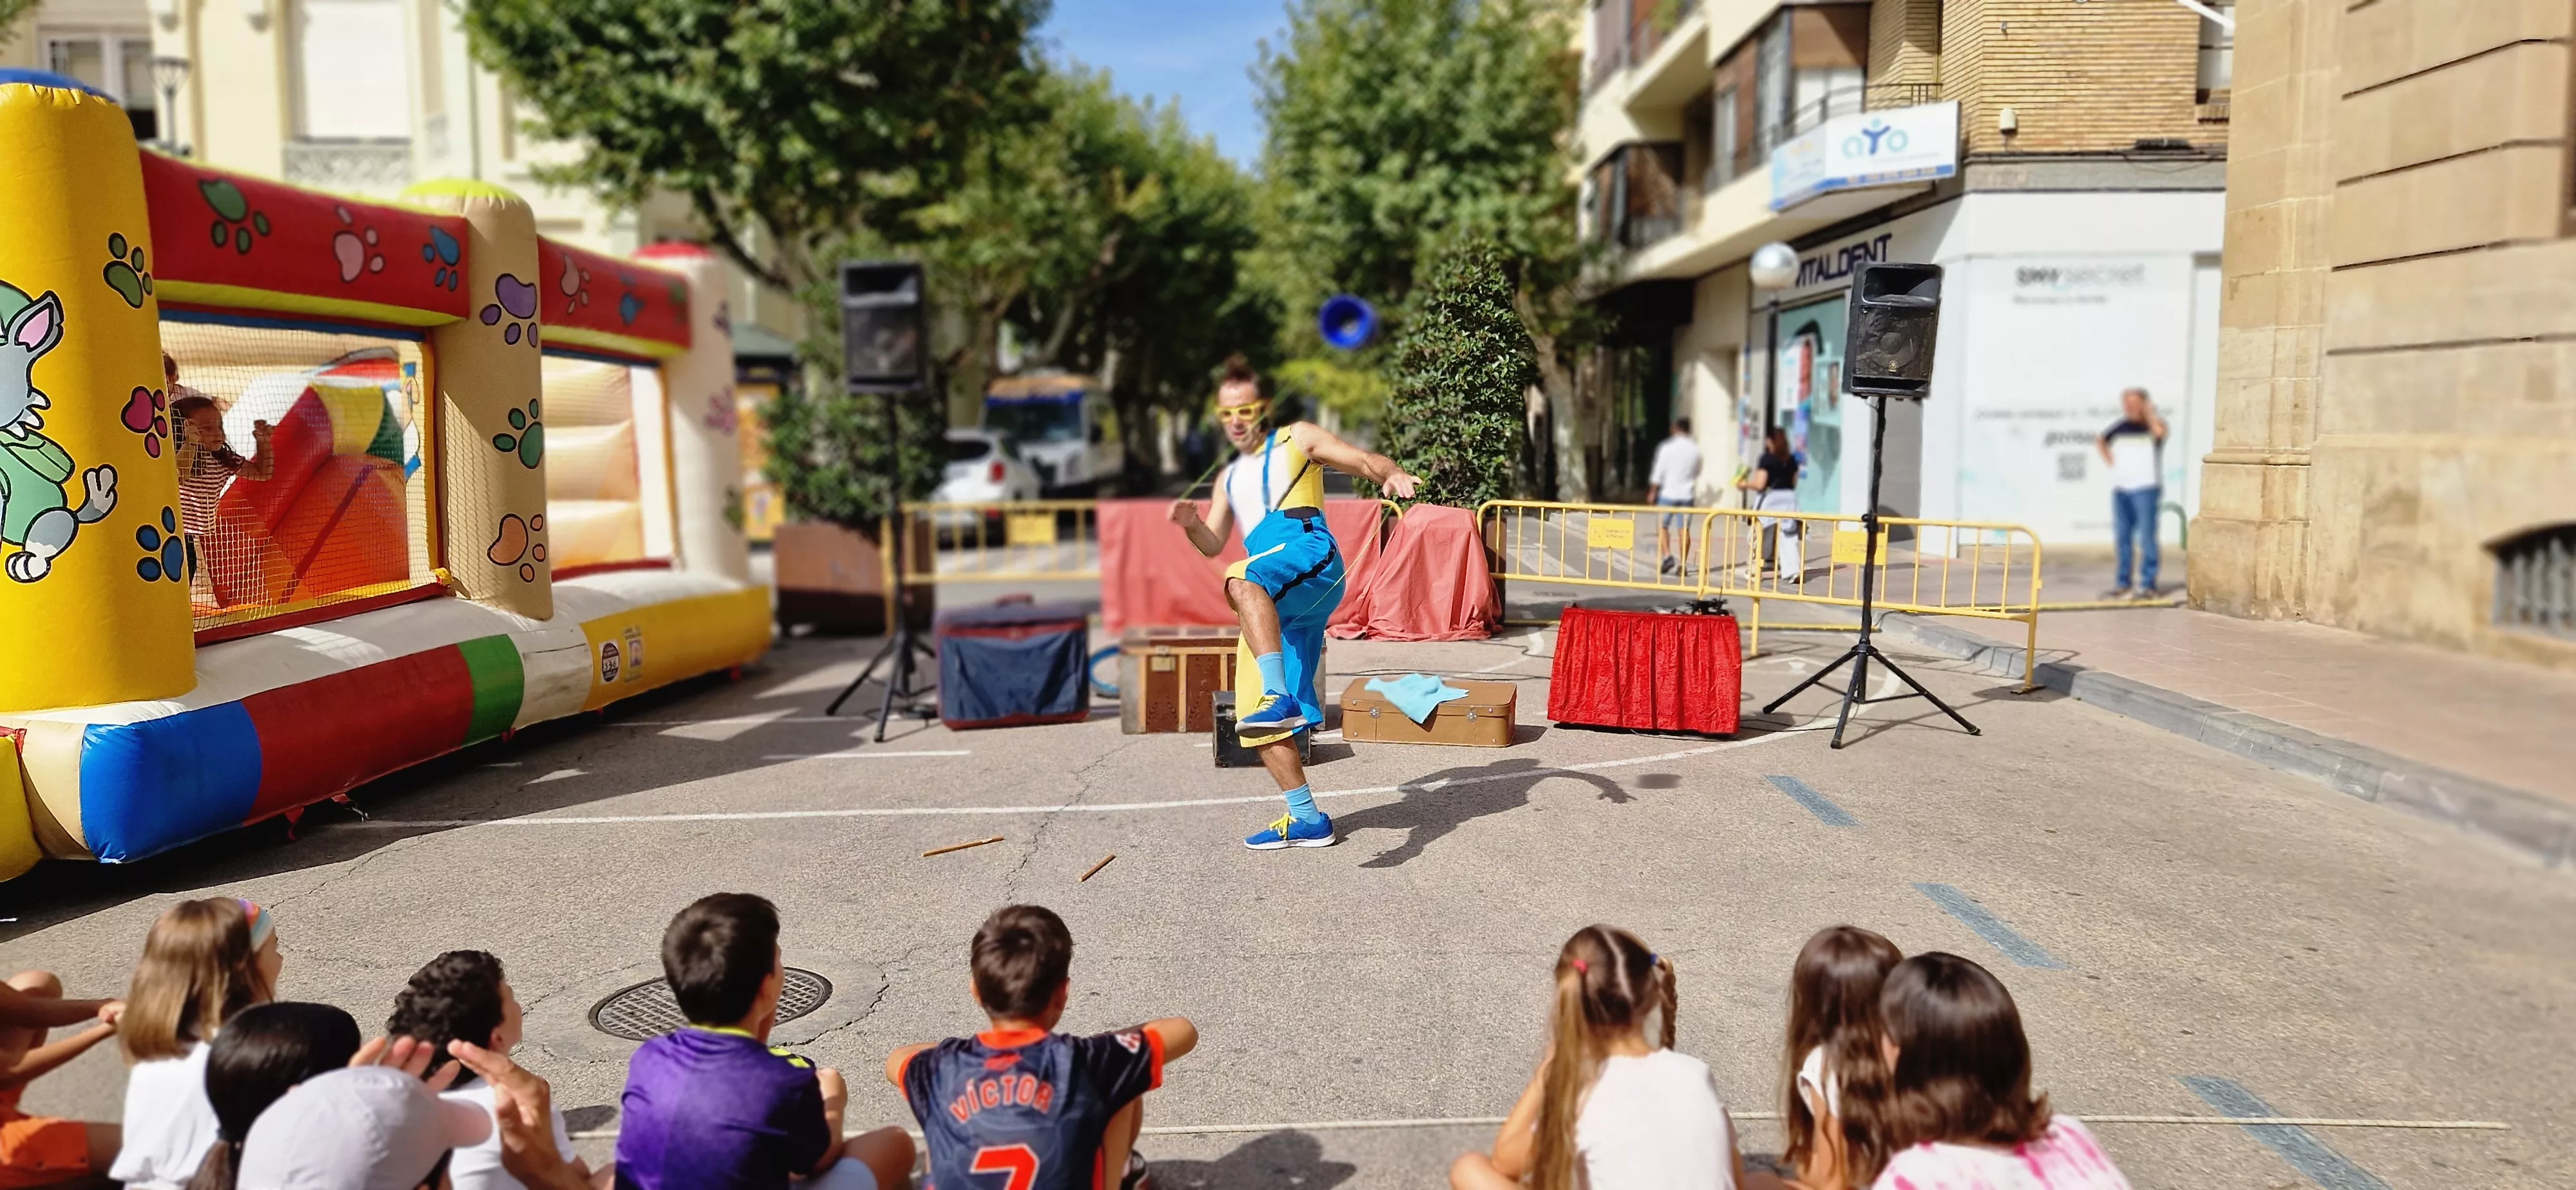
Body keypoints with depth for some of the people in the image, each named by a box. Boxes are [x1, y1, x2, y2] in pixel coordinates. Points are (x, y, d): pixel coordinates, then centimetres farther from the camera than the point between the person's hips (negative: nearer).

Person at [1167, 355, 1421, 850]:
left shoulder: (1296, 439, 17)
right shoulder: (1230, 477, 33)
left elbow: (1365, 461, 6)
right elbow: (1213, 544, 29)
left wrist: (1393, 475, -17)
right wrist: (1190, 524, 6)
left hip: (1310, 555, -7)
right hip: (1274, 604, 7)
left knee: (1243, 580, -42)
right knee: (1257, 725, 2)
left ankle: (1280, 698, -55)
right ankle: (1306, 820, 12)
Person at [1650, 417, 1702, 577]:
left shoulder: (1667, 448, -8)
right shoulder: (1695, 449, 2)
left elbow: (1658, 473, -6)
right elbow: (1697, 473, 14)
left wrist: (1653, 491, 4)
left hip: (1669, 493, -3)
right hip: (1687, 494, 3)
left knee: (1662, 526, 9)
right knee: (1684, 529, 3)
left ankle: (1667, 556, -8)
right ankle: (1683, 563, 0)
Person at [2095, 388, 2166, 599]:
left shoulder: (2153, 423, -3)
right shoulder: (2121, 426, 11)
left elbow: (2159, 432, -28)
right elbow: (2100, 441, 29)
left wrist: (2149, 413, -14)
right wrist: (2111, 462, 14)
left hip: (2146, 488, -6)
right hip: (2120, 488, 6)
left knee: (2146, 537, -6)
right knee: (2121, 537, 10)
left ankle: (2147, 585, -5)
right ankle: (2122, 584, 17)